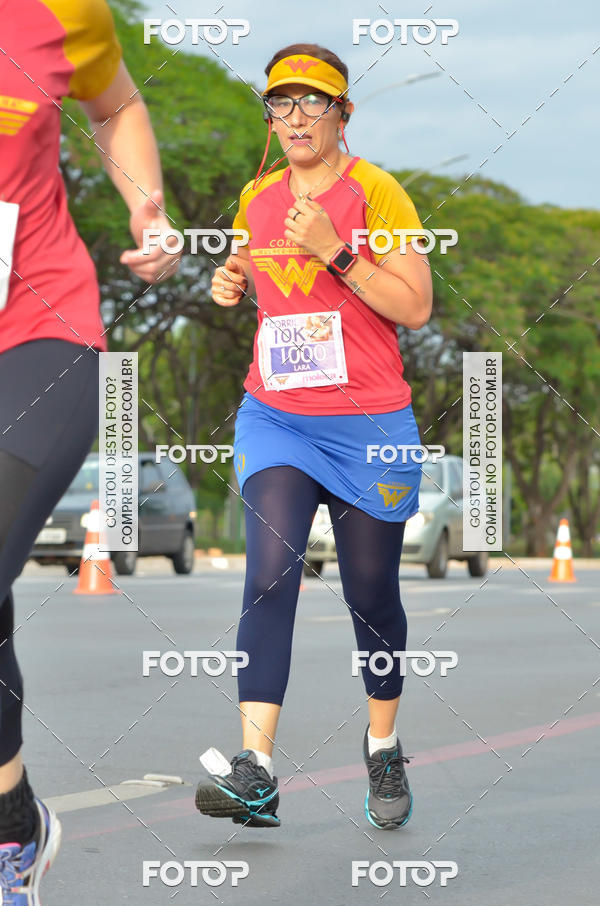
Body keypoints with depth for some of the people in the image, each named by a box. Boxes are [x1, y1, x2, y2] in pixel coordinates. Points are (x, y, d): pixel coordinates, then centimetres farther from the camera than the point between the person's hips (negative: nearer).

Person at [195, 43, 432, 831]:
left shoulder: (375, 190, -6)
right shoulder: (257, 197, 8)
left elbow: (415, 307, -11)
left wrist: (334, 250, -20)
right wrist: (233, 284, 4)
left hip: (369, 426, -3)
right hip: (274, 418, 3)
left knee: (371, 596, 6)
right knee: (270, 574, -15)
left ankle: (384, 751, 29)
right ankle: (255, 771, -22)